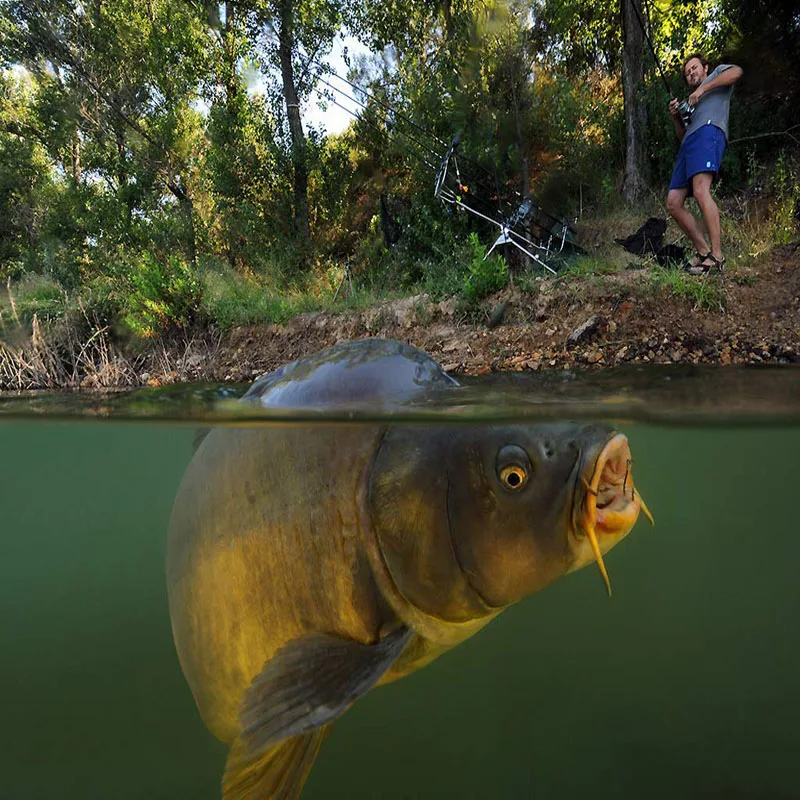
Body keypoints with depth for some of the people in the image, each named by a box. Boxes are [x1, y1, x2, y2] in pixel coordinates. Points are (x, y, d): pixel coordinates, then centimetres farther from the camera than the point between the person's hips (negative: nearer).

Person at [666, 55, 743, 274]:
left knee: (700, 191, -29)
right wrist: (676, 117, 17)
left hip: (708, 132, -8)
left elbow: (736, 72, 1)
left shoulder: (717, 73, 25)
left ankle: (716, 256, -34)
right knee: (673, 204, -6)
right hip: (689, 143, 8)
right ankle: (703, 251, -7)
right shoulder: (691, 101, 41)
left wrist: (703, 88, 1)